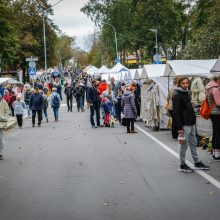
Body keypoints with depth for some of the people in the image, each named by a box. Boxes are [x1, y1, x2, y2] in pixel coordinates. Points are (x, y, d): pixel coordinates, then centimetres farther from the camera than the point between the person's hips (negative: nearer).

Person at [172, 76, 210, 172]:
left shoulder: (187, 93, 13)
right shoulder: (177, 95, -14)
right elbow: (176, 113, -18)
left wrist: (193, 119, 15)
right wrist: (179, 127, -21)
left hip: (191, 123, 9)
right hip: (184, 125, -9)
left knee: (193, 144, 15)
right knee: (184, 145, -1)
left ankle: (197, 163, 24)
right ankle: (182, 165, 10)